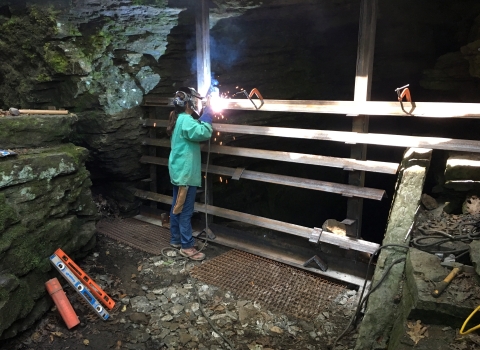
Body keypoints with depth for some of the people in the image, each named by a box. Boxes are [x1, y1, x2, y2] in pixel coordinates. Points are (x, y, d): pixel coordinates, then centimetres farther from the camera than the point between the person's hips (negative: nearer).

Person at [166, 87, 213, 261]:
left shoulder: (179, 119, 15)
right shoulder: (185, 120, -18)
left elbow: (195, 132, 20)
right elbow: (203, 133, -31)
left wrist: (203, 118, 9)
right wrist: (207, 115, -17)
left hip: (178, 171, 11)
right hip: (186, 173, -10)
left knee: (177, 207, 16)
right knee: (185, 211, -4)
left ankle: (176, 240, 27)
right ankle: (187, 246, 4)